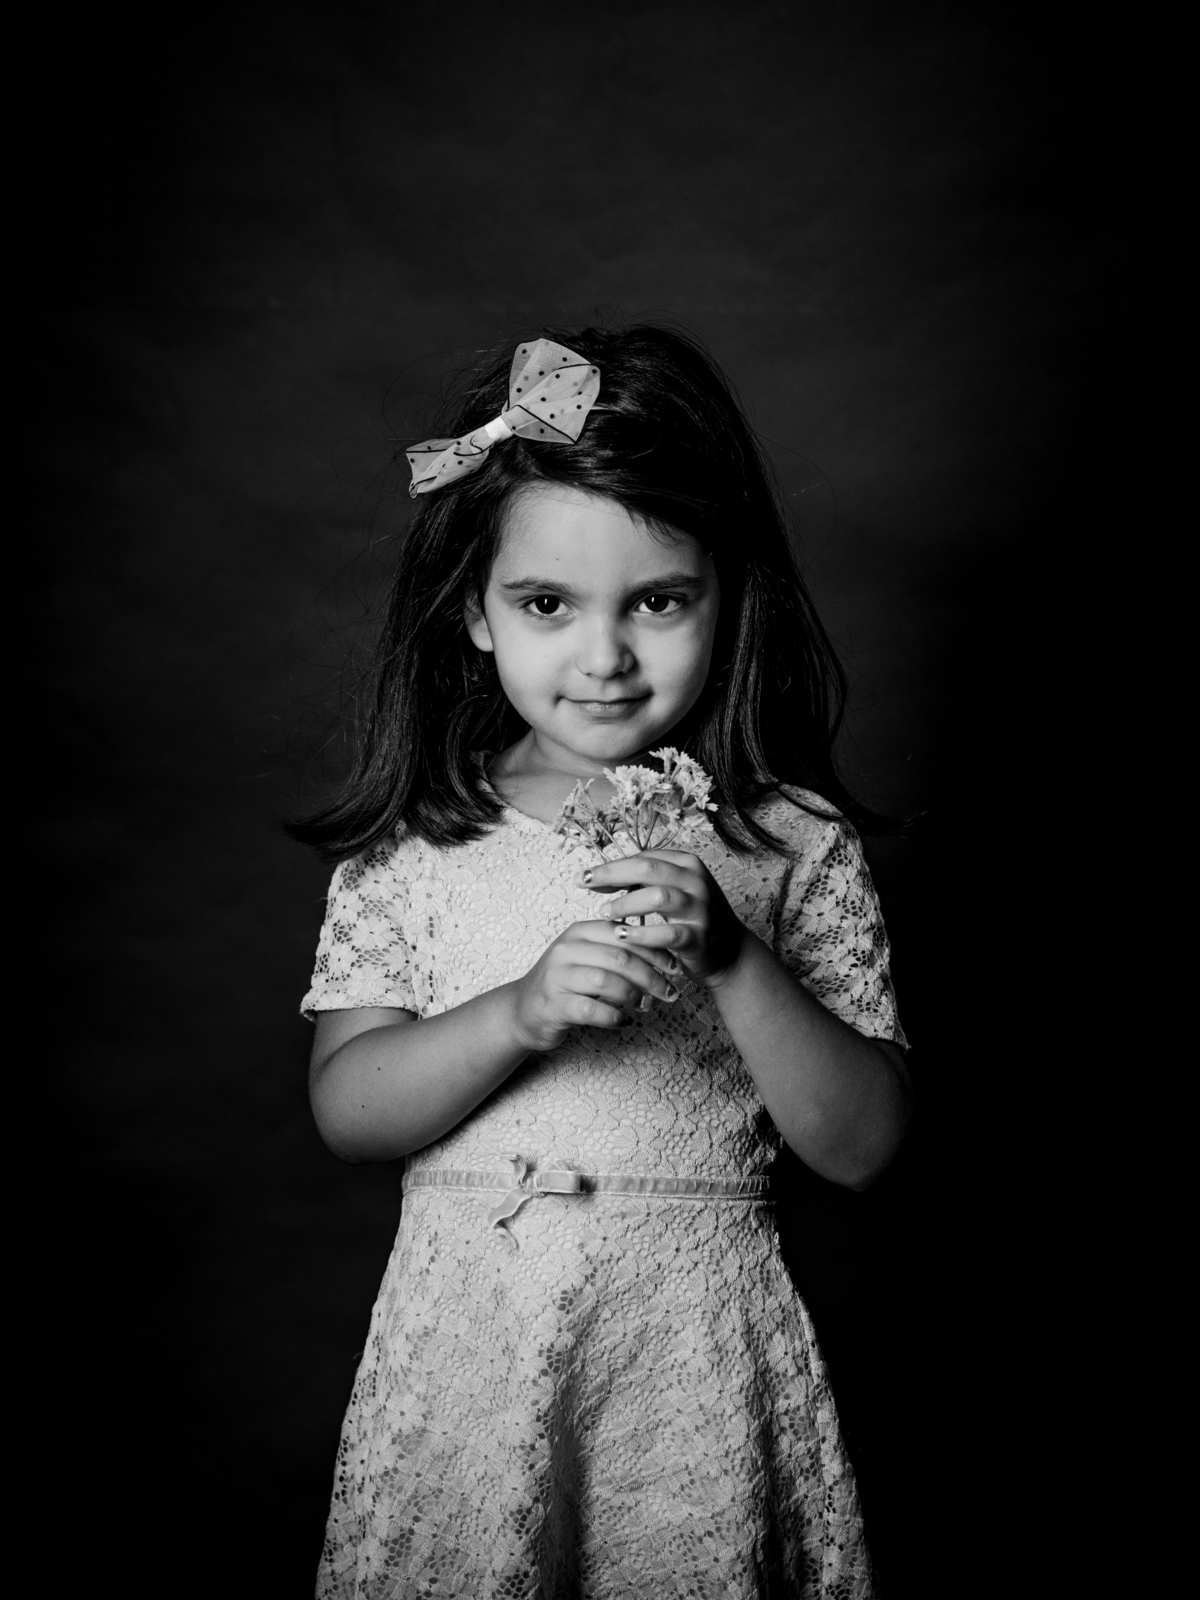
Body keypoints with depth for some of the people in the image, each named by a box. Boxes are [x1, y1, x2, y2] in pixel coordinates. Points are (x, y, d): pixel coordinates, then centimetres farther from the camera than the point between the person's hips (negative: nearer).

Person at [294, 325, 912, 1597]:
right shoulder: (417, 838, -1)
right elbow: (346, 1111, -5)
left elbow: (862, 1145, -6)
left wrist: (731, 959, -20)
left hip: (694, 1345, 0)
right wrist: (523, 1013, -22)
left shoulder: (791, 844, -3)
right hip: (466, 1335, 1)